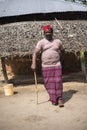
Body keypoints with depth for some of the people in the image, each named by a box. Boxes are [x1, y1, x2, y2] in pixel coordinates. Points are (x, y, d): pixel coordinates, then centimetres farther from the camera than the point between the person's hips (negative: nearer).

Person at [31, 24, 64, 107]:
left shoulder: (58, 41, 6)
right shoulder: (41, 42, -1)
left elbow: (62, 50, 23)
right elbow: (35, 53, -10)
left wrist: (57, 56, 9)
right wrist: (34, 64, -20)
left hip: (57, 65, 1)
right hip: (46, 67, -1)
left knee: (58, 82, -3)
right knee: (49, 83, 3)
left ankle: (59, 99, 6)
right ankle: (53, 98, 17)